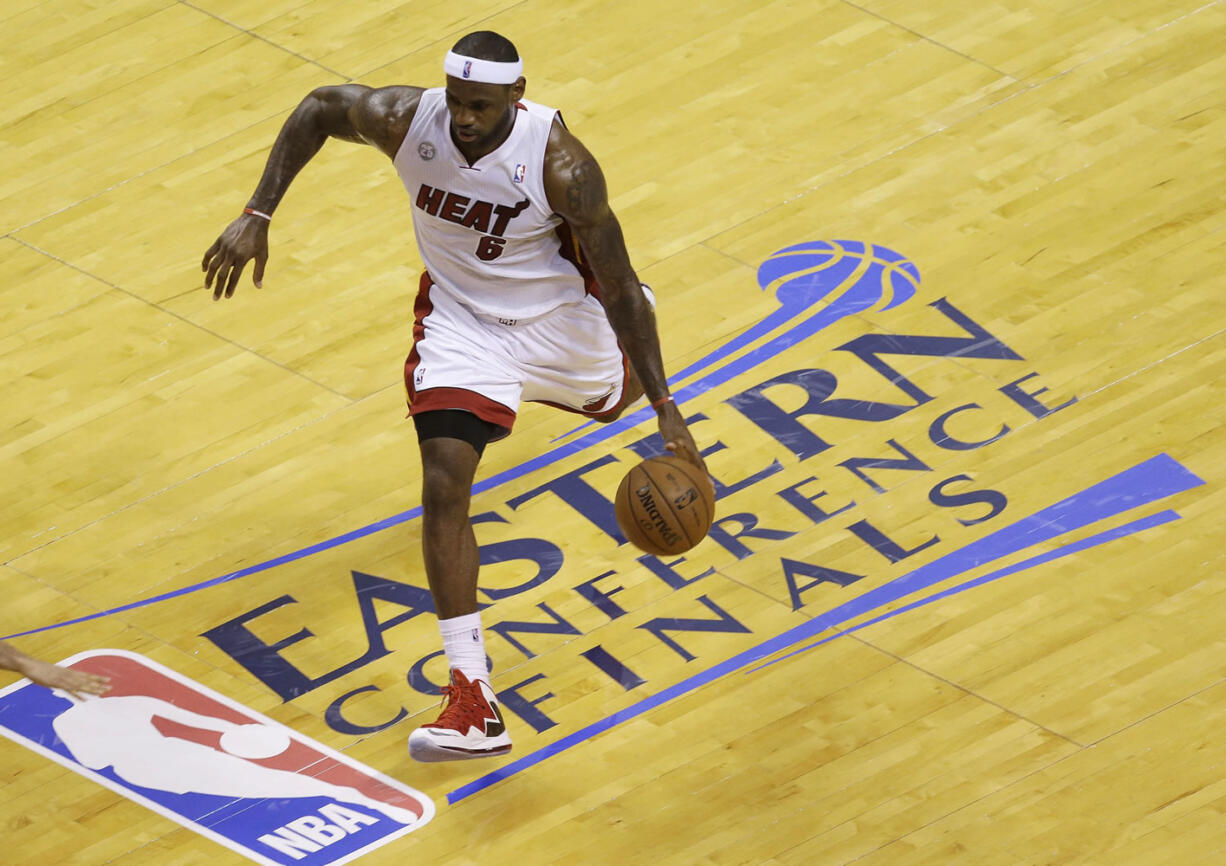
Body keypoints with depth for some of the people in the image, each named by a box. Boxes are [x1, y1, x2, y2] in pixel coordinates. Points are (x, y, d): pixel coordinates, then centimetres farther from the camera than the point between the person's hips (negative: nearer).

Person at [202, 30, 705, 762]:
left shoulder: (559, 164, -35)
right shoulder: (407, 119, -28)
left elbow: (618, 286, -26)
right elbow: (319, 108, -6)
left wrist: (668, 409, -28)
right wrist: (258, 217, -12)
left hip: (561, 318, -1)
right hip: (462, 316, 1)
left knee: (617, 394, 32)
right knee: (444, 487, -17)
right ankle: (475, 706, -17)